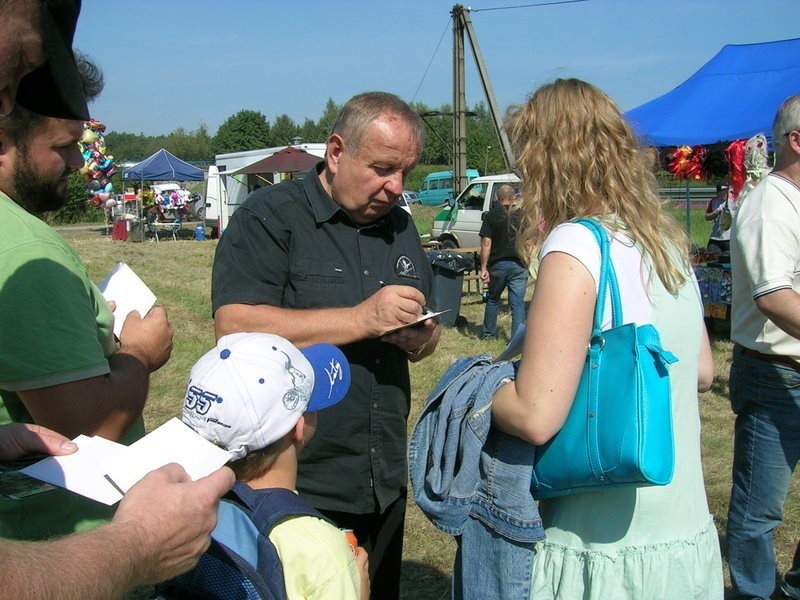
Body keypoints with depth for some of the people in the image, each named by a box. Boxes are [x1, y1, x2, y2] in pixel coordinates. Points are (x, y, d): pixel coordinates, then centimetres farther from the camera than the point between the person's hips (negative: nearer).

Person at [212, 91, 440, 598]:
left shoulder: (400, 225, 11)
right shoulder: (270, 217, -10)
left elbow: (424, 333, 18)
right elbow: (234, 326, -22)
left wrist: (422, 338, -6)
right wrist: (362, 318, -23)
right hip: (300, 485, -6)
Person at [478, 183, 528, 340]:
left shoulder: (491, 216, -4)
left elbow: (486, 243, -9)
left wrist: (483, 268, -7)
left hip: (497, 264, 0)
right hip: (518, 265, 0)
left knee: (493, 299, 18)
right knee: (517, 303, 2)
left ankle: (489, 334, 26)